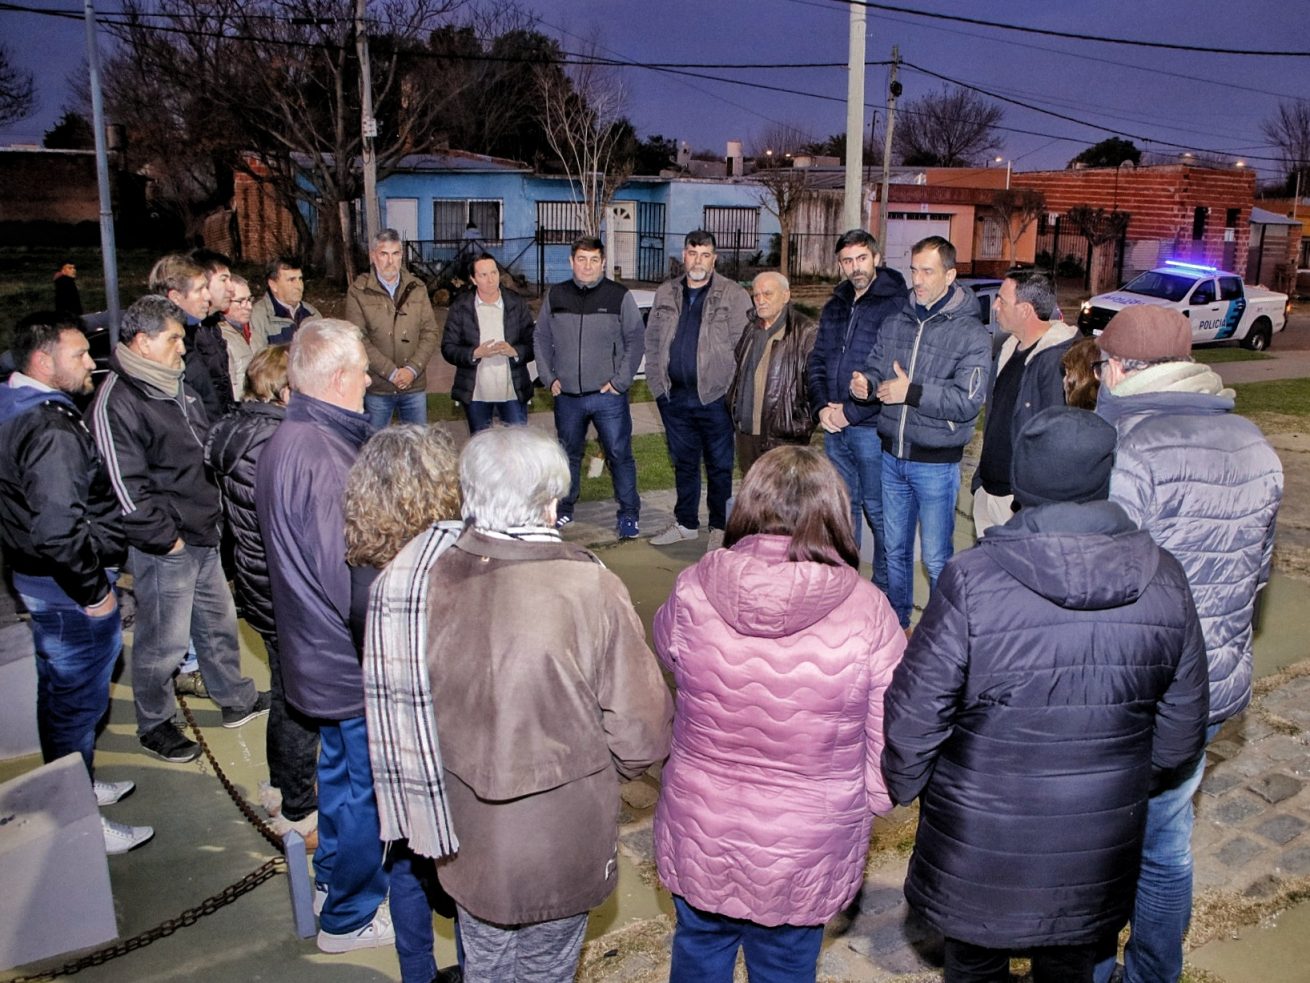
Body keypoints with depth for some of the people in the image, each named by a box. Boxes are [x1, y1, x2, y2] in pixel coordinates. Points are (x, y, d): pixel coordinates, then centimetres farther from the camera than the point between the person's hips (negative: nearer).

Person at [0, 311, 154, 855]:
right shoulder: (53, 429, -27)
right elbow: (58, 528, -34)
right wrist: (94, 589, -22)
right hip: (68, 587, -10)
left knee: (60, 693, 24)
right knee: (78, 701, 4)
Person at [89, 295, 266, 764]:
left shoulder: (175, 386, 11)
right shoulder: (116, 403, -18)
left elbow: (208, 450, 20)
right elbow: (125, 486, -21)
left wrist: (215, 509, 14)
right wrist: (164, 536, -16)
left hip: (203, 535, 9)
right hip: (164, 548, -9)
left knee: (219, 621, 21)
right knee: (164, 640, 5)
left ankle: (236, 699, 38)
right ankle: (154, 724, 25)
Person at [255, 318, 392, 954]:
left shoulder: (284, 442, 3)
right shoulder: (323, 459, -30)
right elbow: (350, 579, -28)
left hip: (320, 654, 10)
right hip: (355, 661, -10)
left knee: (339, 767, 27)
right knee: (366, 785, 9)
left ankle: (332, 880, 47)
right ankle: (350, 917, 27)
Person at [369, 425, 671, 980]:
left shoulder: (424, 585, -18)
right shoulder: (591, 590, -25)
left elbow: (404, 719, -4)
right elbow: (641, 739, -19)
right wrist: (593, 766, 4)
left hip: (471, 846, 2)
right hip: (565, 850, -2)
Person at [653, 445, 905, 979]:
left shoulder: (692, 589, -19)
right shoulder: (866, 610, -21)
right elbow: (890, 739, -11)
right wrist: (875, 799, 8)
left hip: (699, 838, 1)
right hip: (805, 854, -1)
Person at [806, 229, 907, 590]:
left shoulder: (896, 306, -10)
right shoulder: (835, 306, 13)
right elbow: (817, 360, 16)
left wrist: (851, 411, -14)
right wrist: (823, 406, -1)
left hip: (873, 428, -7)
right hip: (834, 427, 7)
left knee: (877, 511, 1)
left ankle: (885, 591, 13)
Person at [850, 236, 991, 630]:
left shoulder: (971, 334, -11)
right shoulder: (896, 322, 5)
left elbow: (967, 401, -19)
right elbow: (876, 371, 12)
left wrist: (911, 393, -23)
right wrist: (864, 384, -11)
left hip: (936, 463, -5)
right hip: (892, 455, 5)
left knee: (936, 559, 3)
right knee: (895, 549, 18)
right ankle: (896, 621, 34)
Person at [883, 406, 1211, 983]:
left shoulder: (972, 582, -25)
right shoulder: (1164, 582, -11)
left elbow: (913, 719, -18)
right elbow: (1180, 735, -1)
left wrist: (903, 786, 3)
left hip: (979, 854, -3)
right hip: (1096, 856, 3)